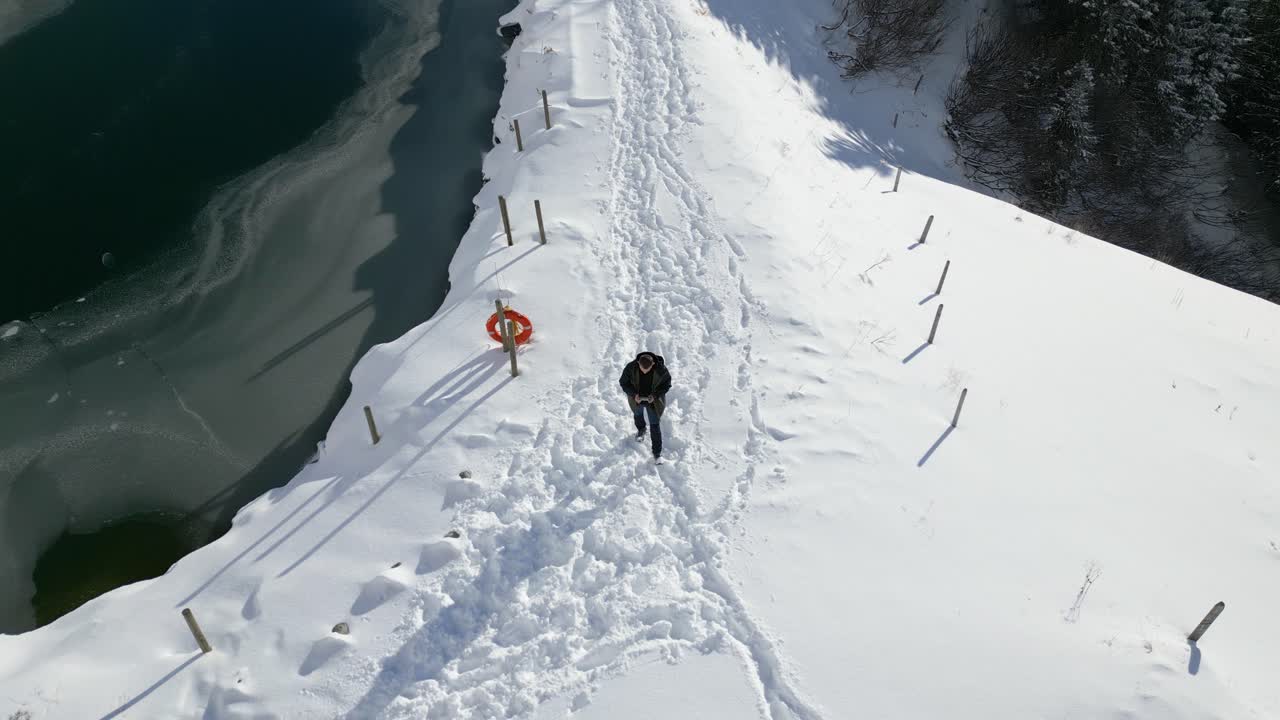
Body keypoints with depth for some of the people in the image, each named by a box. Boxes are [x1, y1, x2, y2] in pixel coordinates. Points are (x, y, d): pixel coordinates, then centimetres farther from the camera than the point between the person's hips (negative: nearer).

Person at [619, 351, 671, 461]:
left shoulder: (661, 369, -31)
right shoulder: (631, 367, -31)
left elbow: (666, 384, -14)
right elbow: (624, 382, -16)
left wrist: (655, 395, -27)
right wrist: (633, 394, -29)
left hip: (653, 400, -2)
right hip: (636, 398, 2)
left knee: (655, 425, 4)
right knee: (638, 414, 31)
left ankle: (657, 452, 20)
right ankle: (641, 429, 65)